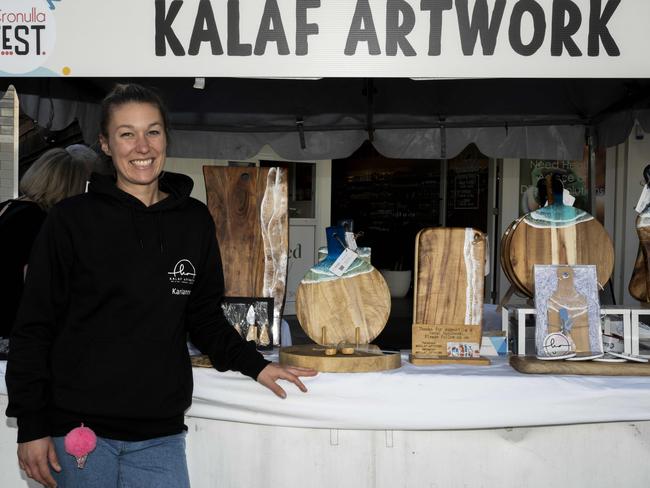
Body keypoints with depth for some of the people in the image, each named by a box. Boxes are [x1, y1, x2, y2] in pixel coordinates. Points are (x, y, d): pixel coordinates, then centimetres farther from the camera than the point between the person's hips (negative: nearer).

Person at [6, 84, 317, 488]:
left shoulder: (195, 222, 6)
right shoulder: (73, 220, -4)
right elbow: (35, 326, -2)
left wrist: (253, 364, 3)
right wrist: (32, 425, -5)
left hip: (160, 434, 3)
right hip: (77, 428, -2)